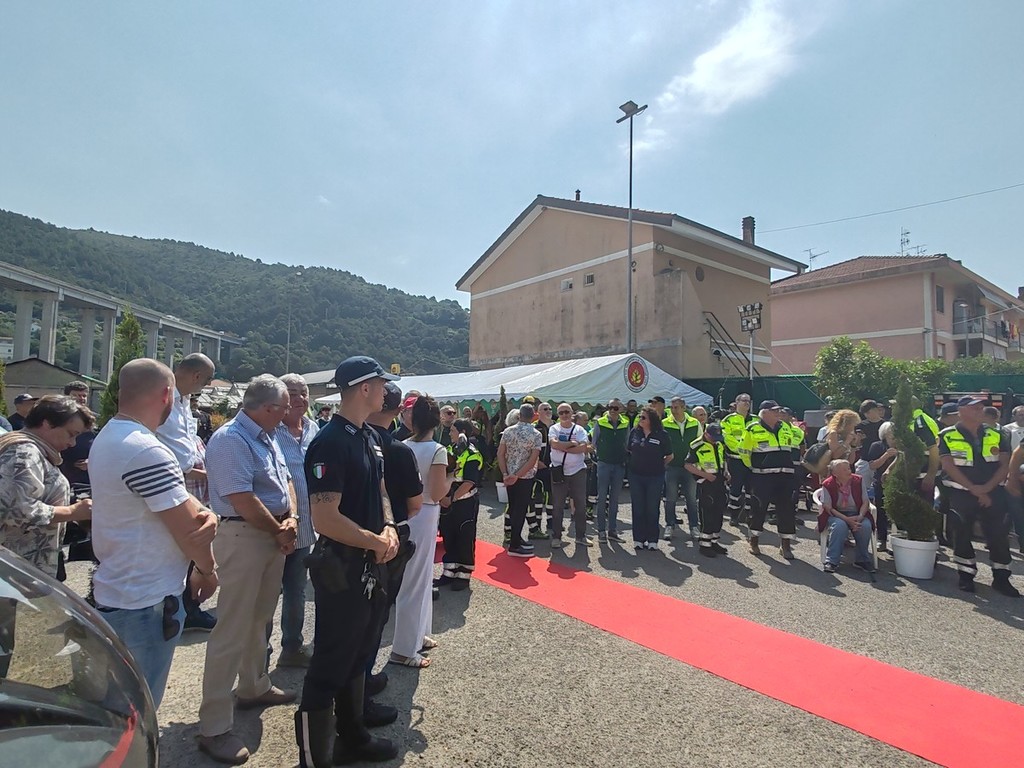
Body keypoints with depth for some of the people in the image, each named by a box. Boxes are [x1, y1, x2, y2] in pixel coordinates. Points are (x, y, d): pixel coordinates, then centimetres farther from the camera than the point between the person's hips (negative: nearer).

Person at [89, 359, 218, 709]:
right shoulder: (147, 452, -27)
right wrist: (207, 569, -4)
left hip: (113, 593, 10)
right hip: (146, 602, -10)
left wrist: (206, 514, -14)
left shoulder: (108, 438, 6)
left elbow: (175, 501, 5)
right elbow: (187, 529, -22)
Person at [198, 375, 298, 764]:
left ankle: (254, 687, 41)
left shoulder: (267, 437, 10)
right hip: (243, 537, -9)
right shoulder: (230, 440, -20)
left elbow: (285, 480, 13)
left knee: (260, 620, 23)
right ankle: (214, 726, 11)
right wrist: (279, 531, -12)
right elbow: (243, 502, -25)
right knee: (232, 631, -1)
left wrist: (292, 519, -5)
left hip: (274, 535, 9)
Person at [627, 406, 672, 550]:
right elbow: (630, 451, 16)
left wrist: (658, 465, 9)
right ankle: (638, 539, 17)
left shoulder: (662, 435, -8)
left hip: (655, 477, -3)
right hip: (636, 475, 3)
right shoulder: (634, 432, 1)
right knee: (637, 509, 7)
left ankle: (652, 540, 15)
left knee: (652, 509, 5)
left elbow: (669, 456, 1)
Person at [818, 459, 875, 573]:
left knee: (866, 525, -29)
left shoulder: (859, 480, -3)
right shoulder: (828, 485, -12)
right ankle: (831, 561, -25)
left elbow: (865, 502, -1)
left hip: (856, 515, 3)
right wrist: (847, 519, -24)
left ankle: (862, 560, -9)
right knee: (840, 525, -35)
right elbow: (828, 508, -13)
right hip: (836, 515, -3)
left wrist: (860, 516, -20)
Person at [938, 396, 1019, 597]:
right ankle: (966, 576, 14)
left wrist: (987, 487, -13)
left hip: (993, 494, 3)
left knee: (999, 535, 3)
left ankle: (1001, 578, 16)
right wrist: (973, 489, -15)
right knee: (962, 535, 1)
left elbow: (1005, 464, 1)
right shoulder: (948, 436, -2)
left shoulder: (997, 436, 8)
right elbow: (949, 466, -9)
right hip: (961, 494, -2)